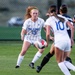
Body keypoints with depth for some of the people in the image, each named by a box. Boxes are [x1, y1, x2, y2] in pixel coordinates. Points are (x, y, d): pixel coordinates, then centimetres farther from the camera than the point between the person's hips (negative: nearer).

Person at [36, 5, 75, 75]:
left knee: (60, 62, 5)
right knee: (63, 61, 18)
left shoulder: (49, 20, 3)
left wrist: (47, 42, 10)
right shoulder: (63, 18, 15)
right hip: (67, 40, 5)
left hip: (59, 41, -5)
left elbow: (48, 34, -6)